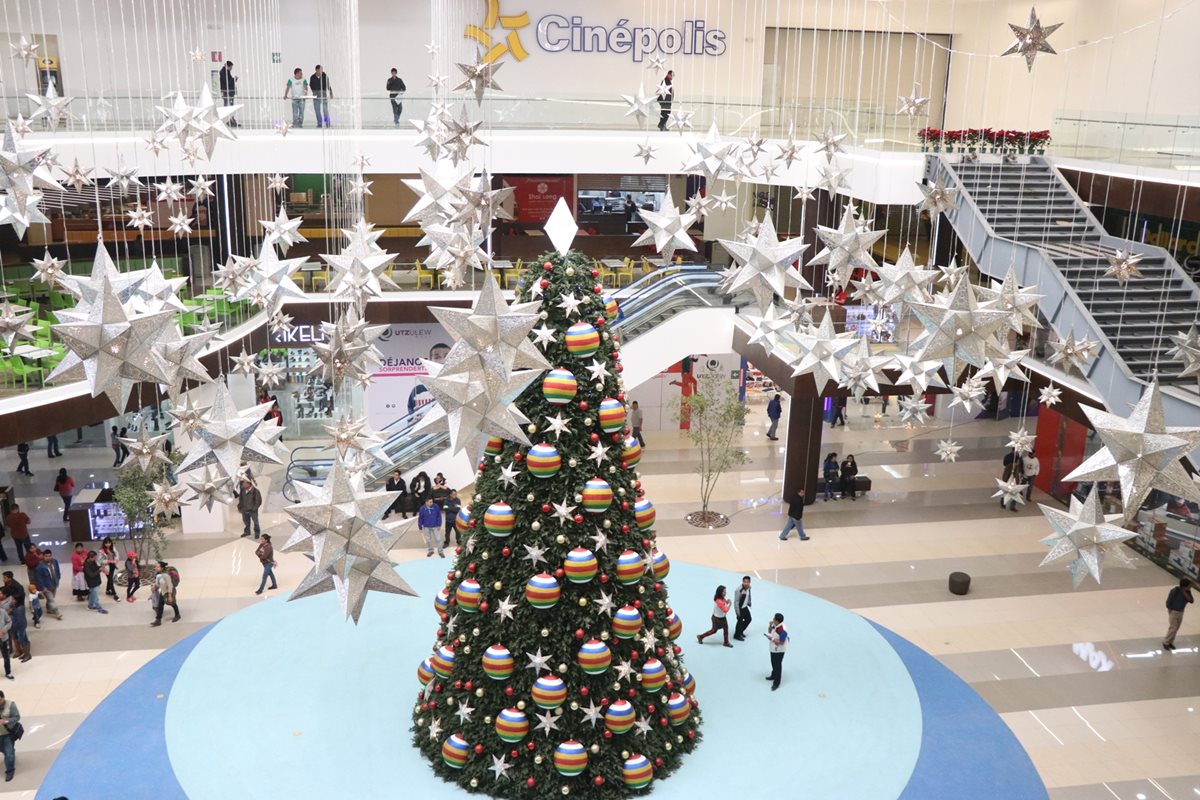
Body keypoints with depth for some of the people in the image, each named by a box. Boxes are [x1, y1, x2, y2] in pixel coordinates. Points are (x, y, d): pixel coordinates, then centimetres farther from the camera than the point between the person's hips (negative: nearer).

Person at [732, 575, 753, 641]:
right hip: (739, 608, -9)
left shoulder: (749, 588, -7)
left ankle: (740, 631, 40)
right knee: (740, 621, 0)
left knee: (748, 619, 19)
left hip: (745, 607, 9)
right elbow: (736, 601, -26)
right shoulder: (739, 590, -31)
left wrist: (749, 603, 26)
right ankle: (737, 635, 21)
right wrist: (737, 611, -23)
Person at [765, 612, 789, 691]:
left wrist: (771, 639, -26)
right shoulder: (775, 625, -6)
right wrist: (770, 625, -9)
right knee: (773, 663, 26)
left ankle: (776, 683, 14)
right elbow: (770, 632, 10)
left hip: (779, 651, -9)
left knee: (777, 665, 3)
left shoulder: (782, 630, -32)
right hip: (773, 649, 9)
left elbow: (781, 642, -28)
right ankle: (773, 675, 48)